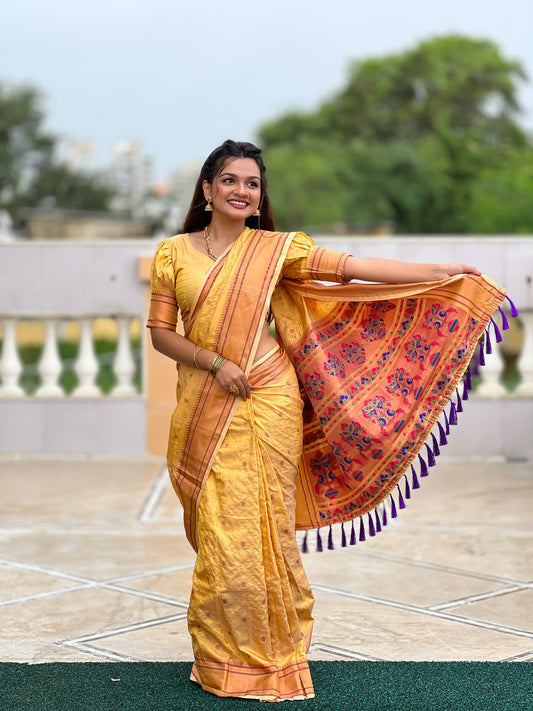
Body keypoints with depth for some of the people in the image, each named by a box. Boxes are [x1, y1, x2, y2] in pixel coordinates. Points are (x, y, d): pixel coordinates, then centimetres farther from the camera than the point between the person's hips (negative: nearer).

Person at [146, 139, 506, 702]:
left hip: (267, 401, -1)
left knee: (261, 524, -2)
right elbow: (160, 333, 3)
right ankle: (223, 653, 18)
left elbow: (352, 268, -1)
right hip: (205, 410, 1)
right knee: (218, 529, 2)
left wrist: (440, 273, -6)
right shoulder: (172, 253, 5)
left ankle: (269, 646, 14)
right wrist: (215, 362, -11)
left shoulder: (276, 248, 3)